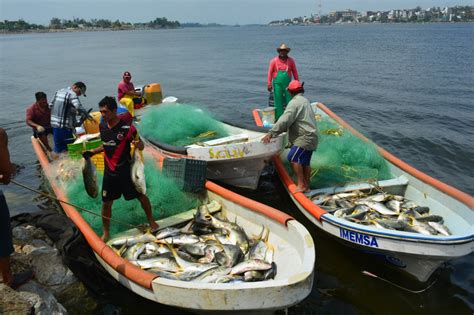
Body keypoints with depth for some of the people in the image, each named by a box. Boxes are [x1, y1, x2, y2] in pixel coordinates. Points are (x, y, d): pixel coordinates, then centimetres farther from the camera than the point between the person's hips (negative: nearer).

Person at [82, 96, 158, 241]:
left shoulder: (127, 127, -17)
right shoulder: (102, 127, 1)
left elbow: (142, 146, -12)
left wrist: (138, 144, -34)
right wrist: (92, 152, 6)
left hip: (126, 171, -4)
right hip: (109, 172, 5)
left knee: (141, 196, 12)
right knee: (106, 203, 8)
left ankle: (151, 221, 34)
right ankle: (106, 233, 24)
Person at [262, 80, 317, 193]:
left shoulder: (295, 102, -12)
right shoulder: (305, 100, 20)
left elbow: (284, 120, -22)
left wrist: (271, 133, -24)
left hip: (305, 137, -10)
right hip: (310, 137, 10)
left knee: (293, 158, -16)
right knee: (305, 162, 12)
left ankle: (301, 184, -16)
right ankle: (306, 186, 17)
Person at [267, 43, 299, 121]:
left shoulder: (291, 61, 4)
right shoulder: (274, 61, 1)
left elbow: (295, 72, 7)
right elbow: (270, 72, 1)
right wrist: (269, 84, -4)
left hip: (287, 83, 1)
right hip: (277, 83, -1)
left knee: (289, 100, 0)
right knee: (278, 101, 3)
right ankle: (279, 117, 10)